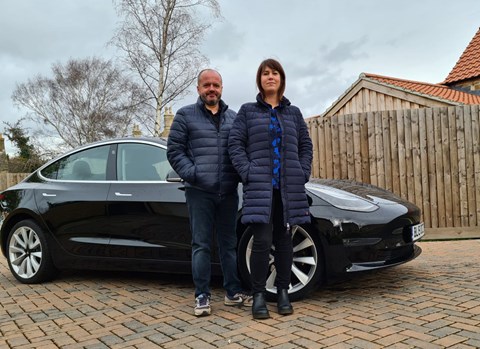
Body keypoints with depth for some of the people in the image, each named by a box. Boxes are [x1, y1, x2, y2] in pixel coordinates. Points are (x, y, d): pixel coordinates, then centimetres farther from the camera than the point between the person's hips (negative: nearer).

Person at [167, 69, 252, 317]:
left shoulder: (233, 118, 14)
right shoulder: (185, 116, 5)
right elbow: (174, 150, 0)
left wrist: (240, 175, 0)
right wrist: (192, 173, -12)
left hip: (228, 192, 3)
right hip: (199, 192, -3)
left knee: (229, 243, 11)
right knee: (201, 245, 1)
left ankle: (233, 292, 21)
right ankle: (202, 296, 11)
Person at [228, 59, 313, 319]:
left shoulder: (293, 112, 15)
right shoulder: (247, 111, 9)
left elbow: (305, 145, 14)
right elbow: (235, 144, 1)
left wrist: (302, 174, 0)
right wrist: (248, 173, -11)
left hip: (289, 188, 3)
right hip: (260, 187, -2)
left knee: (284, 239, 8)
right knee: (262, 241, -9)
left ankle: (283, 292, 19)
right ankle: (258, 295, 4)